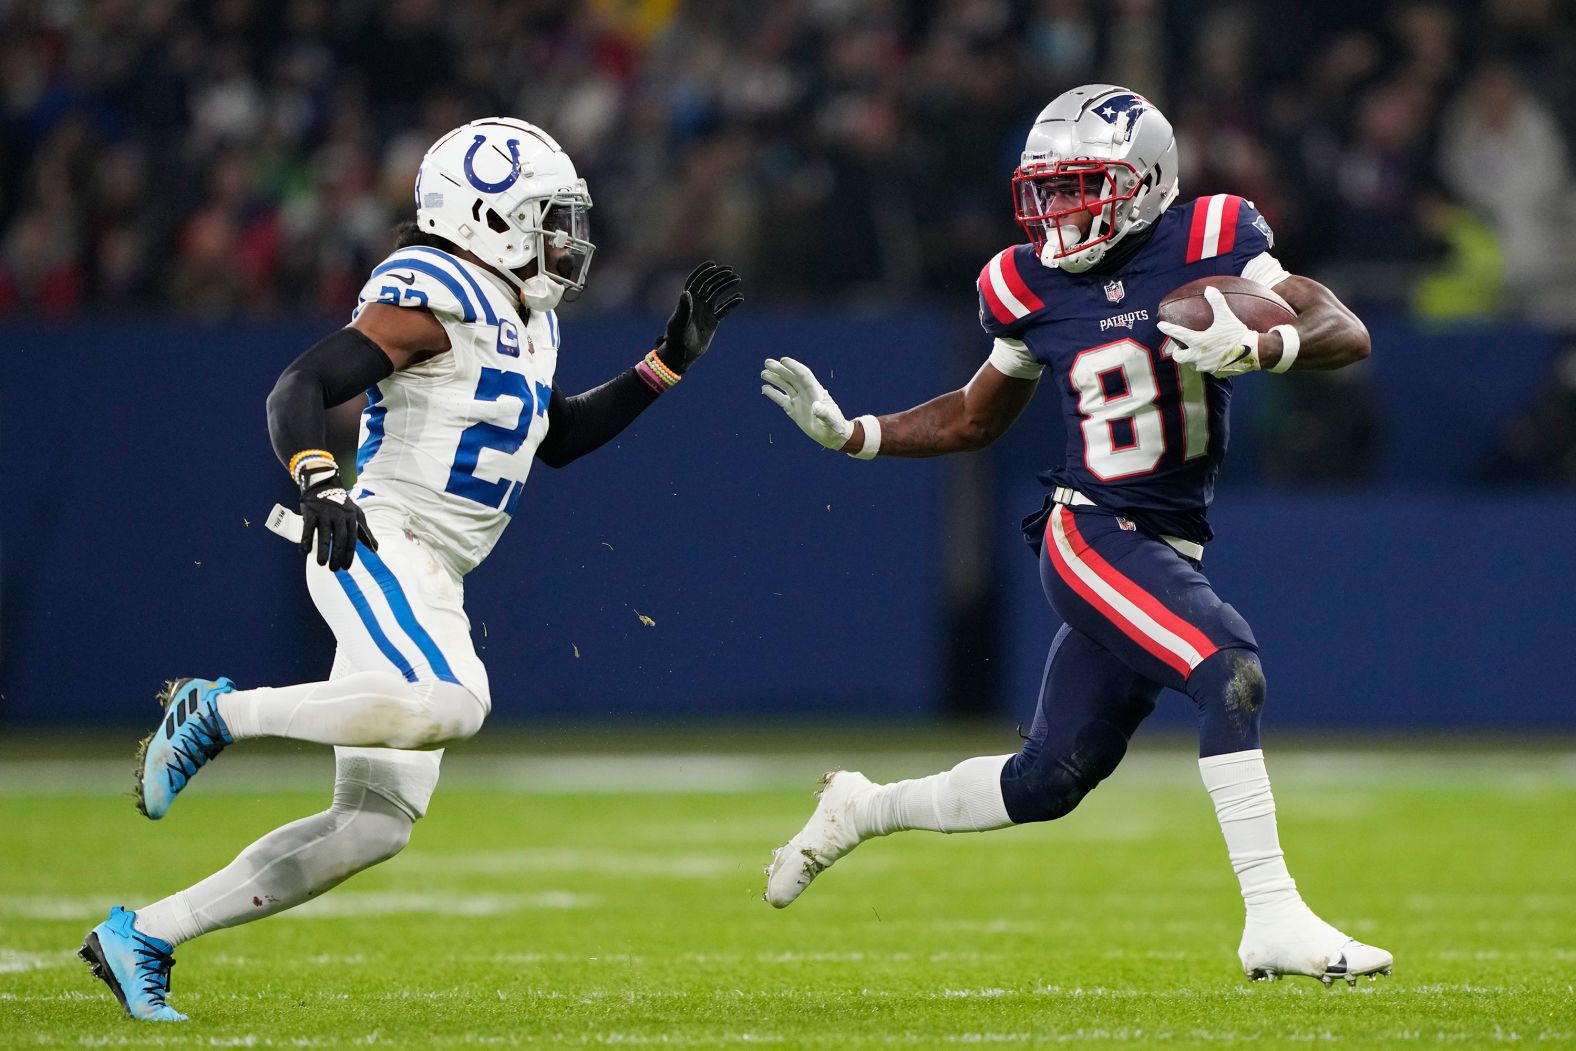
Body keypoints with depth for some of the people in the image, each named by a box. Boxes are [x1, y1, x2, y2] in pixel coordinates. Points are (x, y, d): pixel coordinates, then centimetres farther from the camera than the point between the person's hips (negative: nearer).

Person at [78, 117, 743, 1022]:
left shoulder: (526, 317, 20)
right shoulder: (433, 297, -10)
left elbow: (557, 440, 31)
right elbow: (301, 387, -16)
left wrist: (669, 360, 24)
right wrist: (318, 483, -33)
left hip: (433, 587, 9)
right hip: (376, 544, -9)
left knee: (375, 824, 4)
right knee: (449, 707, -35)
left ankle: (140, 938, 9)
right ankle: (222, 712, -16)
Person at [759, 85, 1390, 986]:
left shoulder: (1211, 242, -3)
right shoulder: (1033, 288, 1)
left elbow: (1349, 334, -11)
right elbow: (977, 419, 17)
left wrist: (1255, 347, -30)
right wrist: (848, 433, 9)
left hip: (1169, 552, 3)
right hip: (1094, 536, -3)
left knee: (1047, 784, 11)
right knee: (1231, 669, -26)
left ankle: (865, 809, 34)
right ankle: (1274, 919, -23)